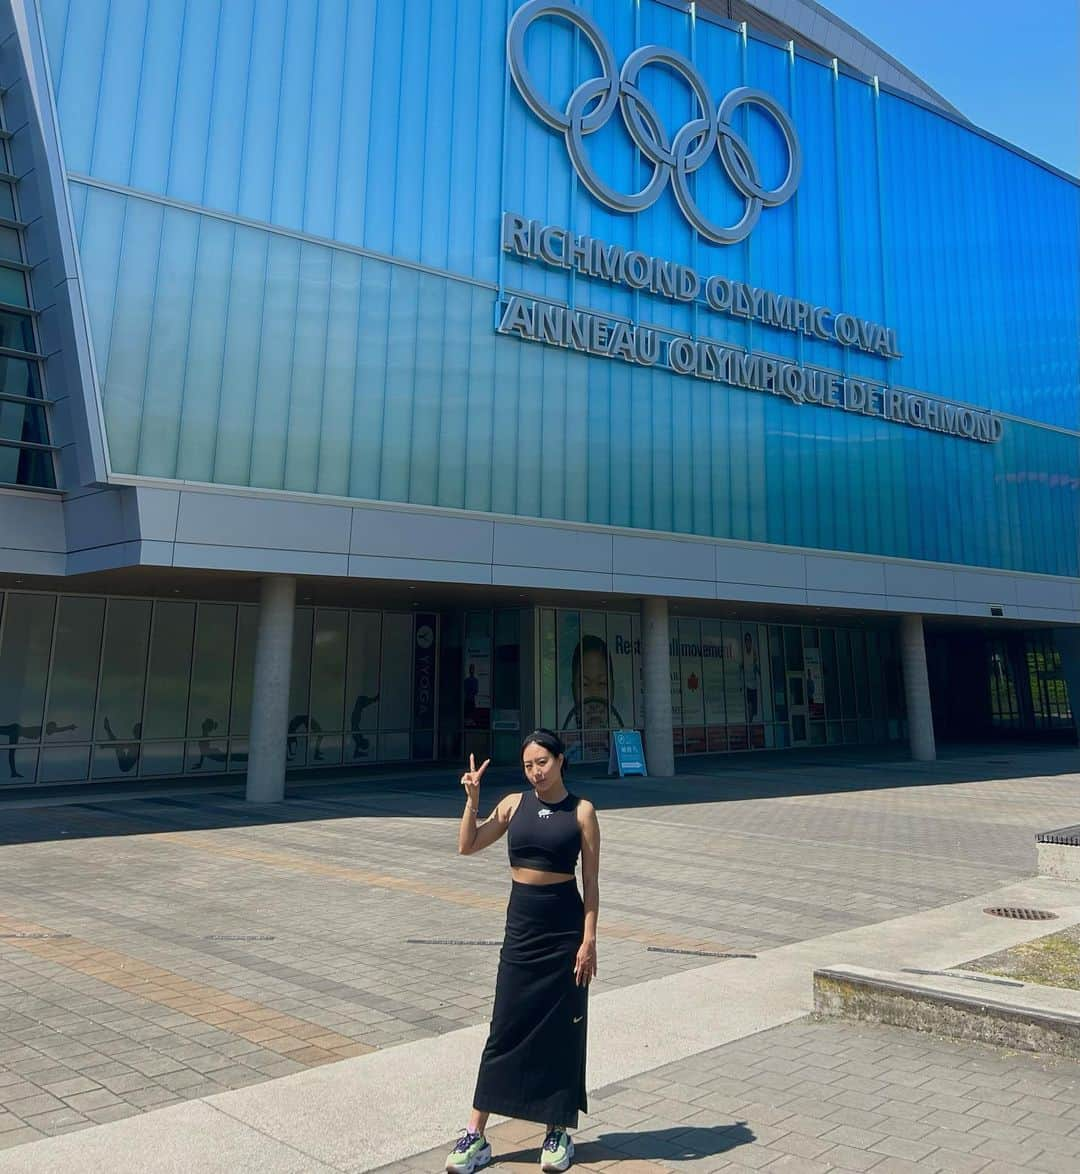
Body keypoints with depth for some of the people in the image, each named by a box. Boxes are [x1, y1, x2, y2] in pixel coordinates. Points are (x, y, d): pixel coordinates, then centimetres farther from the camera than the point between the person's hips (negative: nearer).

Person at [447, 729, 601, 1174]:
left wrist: (589, 940, -9)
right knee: (505, 1029, 7)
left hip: (565, 929, -2)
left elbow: (590, 880, -5)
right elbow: (467, 846, -1)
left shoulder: (581, 811, -5)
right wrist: (472, 798, -11)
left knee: (561, 1032, 9)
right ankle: (475, 1136, 16)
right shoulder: (514, 804, 3)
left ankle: (558, 1132, 26)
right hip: (521, 927, 2)